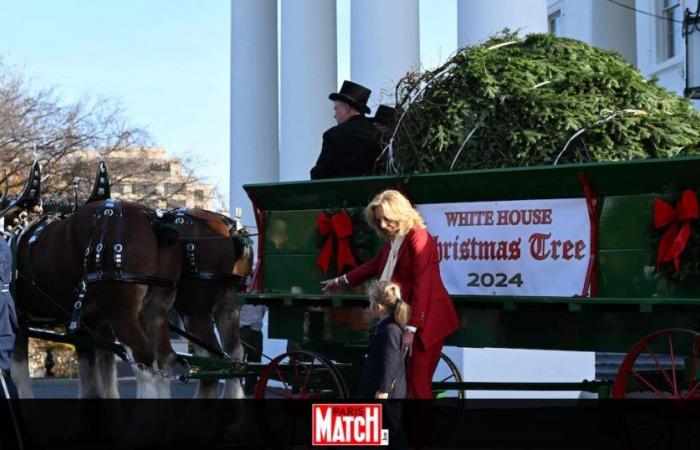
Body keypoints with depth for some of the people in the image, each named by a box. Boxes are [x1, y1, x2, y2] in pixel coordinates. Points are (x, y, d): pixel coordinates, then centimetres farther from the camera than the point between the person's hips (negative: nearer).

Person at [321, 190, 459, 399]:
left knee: (417, 380, -10)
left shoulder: (418, 238, -16)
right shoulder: (393, 240, 11)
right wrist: (341, 281, 37)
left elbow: (422, 285, -22)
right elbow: (375, 265, 29)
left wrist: (411, 327, -25)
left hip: (427, 319, -9)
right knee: (405, 378, 9)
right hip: (407, 317, 9)